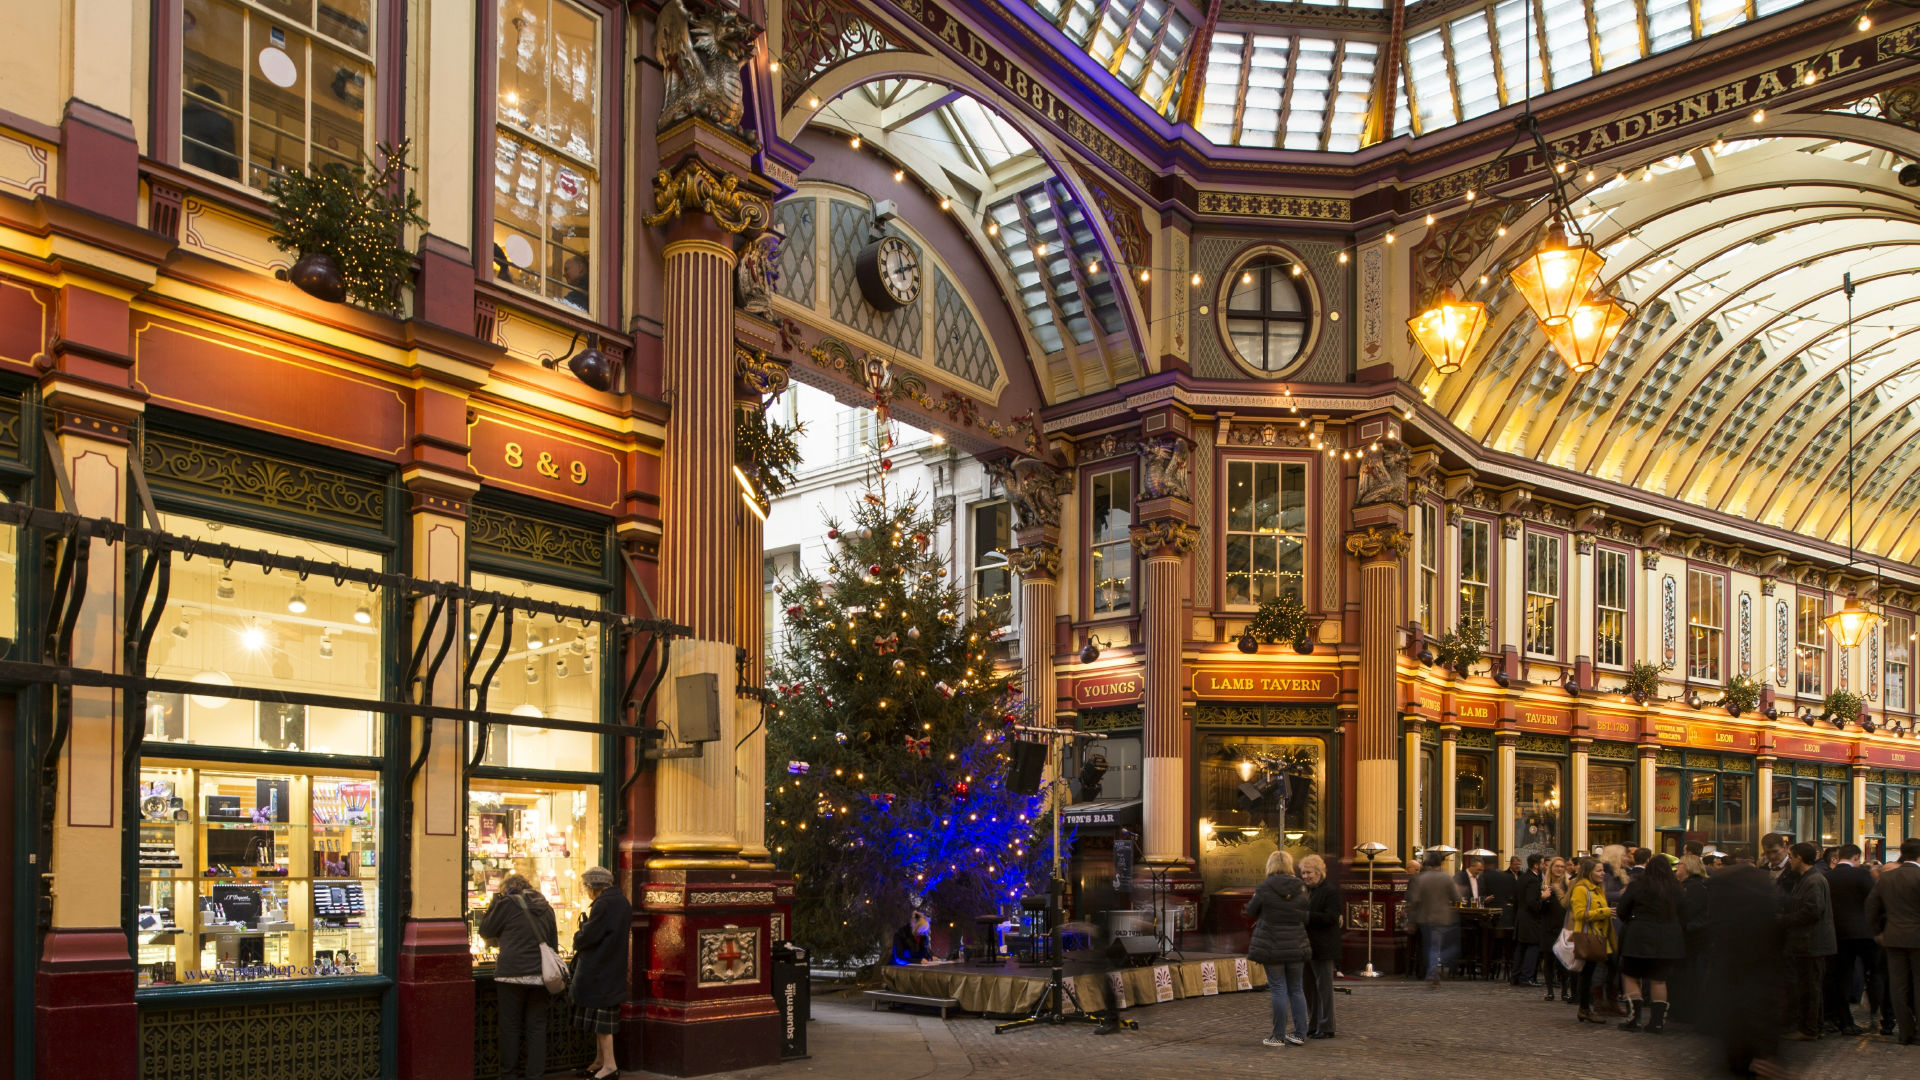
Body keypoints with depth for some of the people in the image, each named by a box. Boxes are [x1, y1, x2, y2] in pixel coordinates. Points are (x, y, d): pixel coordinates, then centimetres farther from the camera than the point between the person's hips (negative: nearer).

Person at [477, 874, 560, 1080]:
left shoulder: (507, 904, -2)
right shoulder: (546, 908, 14)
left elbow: (486, 930, 9)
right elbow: (553, 945, 18)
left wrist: (495, 901, 15)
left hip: (512, 974, -4)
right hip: (539, 976, 4)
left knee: (511, 1027, 6)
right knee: (536, 1028, 8)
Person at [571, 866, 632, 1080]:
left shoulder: (603, 904, -19)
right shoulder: (623, 903, 10)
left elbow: (588, 936, -19)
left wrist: (577, 940, 3)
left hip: (598, 970, -9)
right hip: (615, 968, 9)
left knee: (600, 1013, -4)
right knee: (603, 1014, 15)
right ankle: (600, 1060, 22)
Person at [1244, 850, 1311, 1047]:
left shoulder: (1264, 888, -10)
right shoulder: (1301, 888, 0)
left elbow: (1250, 912, 2)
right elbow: (1306, 917, 7)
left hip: (1272, 947, -3)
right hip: (1296, 946, 3)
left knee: (1278, 990, 0)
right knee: (1297, 990, 12)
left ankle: (1278, 1036, 4)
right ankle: (1300, 1034, 14)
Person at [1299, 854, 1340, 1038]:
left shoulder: (1330, 891, -11)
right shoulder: (1304, 889, 14)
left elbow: (1331, 918, -21)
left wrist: (1306, 916, -25)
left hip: (1322, 948, -8)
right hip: (1307, 946, 8)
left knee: (1324, 987, -1)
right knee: (1310, 988, 14)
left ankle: (1326, 1028, 6)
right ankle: (1313, 1026, 22)